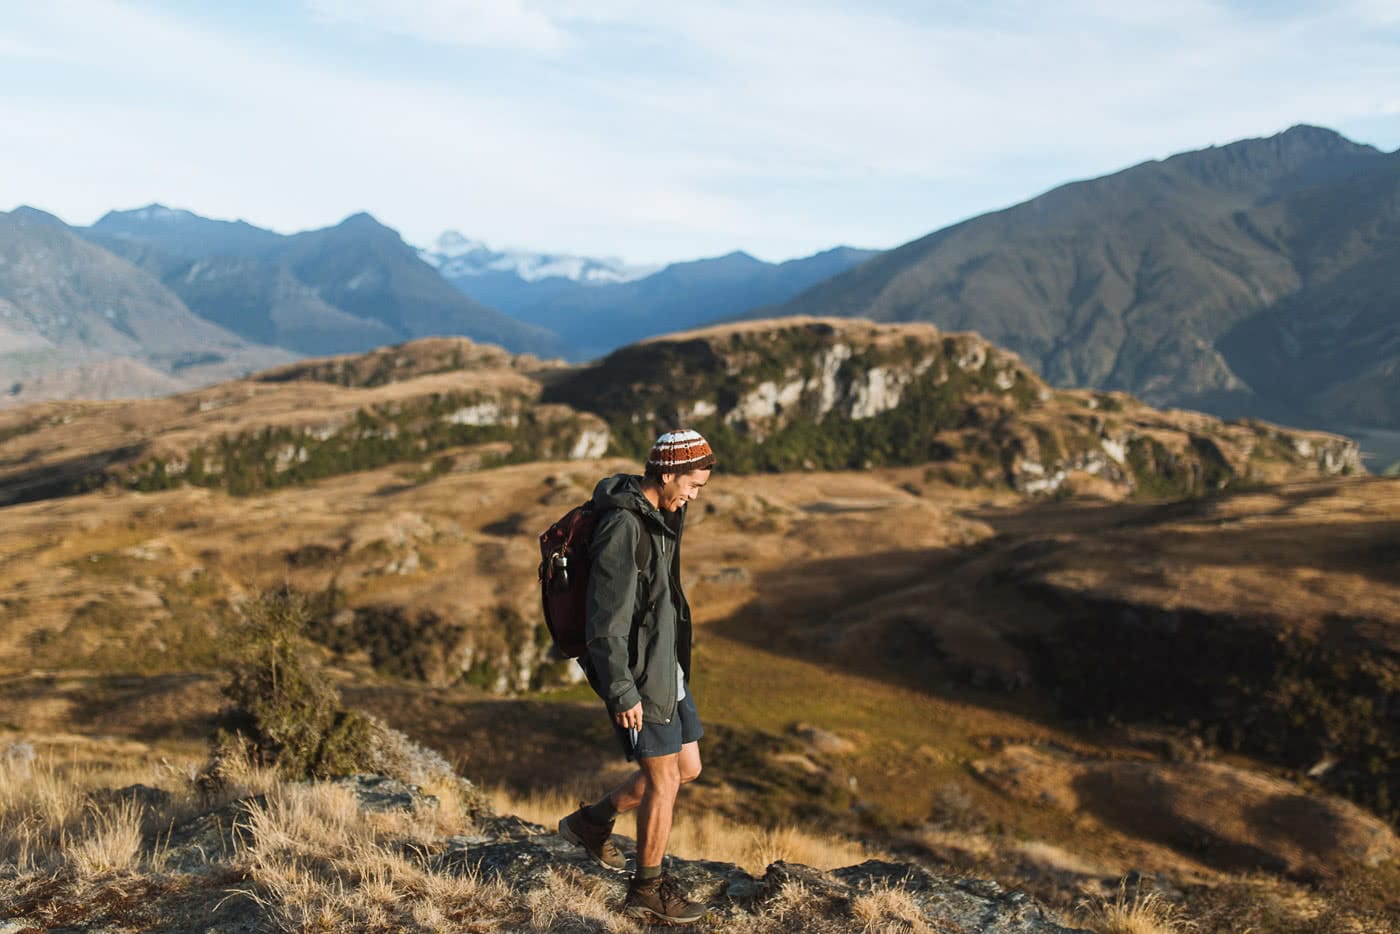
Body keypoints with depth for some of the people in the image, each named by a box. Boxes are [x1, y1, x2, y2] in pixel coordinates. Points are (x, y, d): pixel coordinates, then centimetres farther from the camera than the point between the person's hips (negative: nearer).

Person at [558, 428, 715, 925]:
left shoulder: (657, 515, 7)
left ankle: (591, 822, 31)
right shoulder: (623, 528, -23)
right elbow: (605, 620, -24)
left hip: (664, 664, 9)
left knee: (687, 767, 15)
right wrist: (623, 694, -21)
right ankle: (648, 891, 18)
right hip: (637, 675, -9)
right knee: (664, 779, 1)